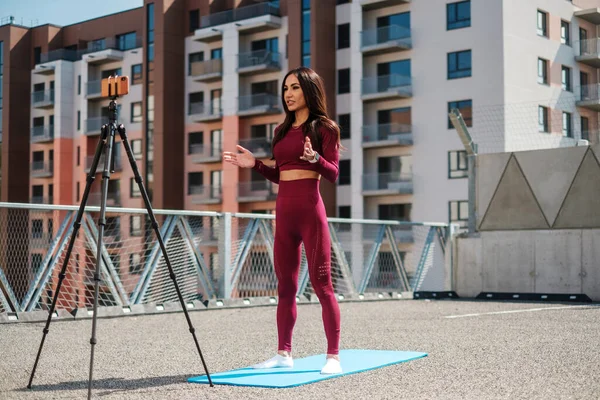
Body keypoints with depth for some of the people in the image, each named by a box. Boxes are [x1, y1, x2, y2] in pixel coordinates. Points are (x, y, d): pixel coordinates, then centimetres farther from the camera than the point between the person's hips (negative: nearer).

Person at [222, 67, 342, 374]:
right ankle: (284, 353, 14)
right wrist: (255, 164, 8)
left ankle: (333, 356, 0)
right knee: (285, 285, 8)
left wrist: (315, 158, -27)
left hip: (310, 209, -7)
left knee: (321, 283, -5)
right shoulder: (282, 131, 17)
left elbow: (333, 174, -9)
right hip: (283, 210, 7)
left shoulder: (324, 128, -1)